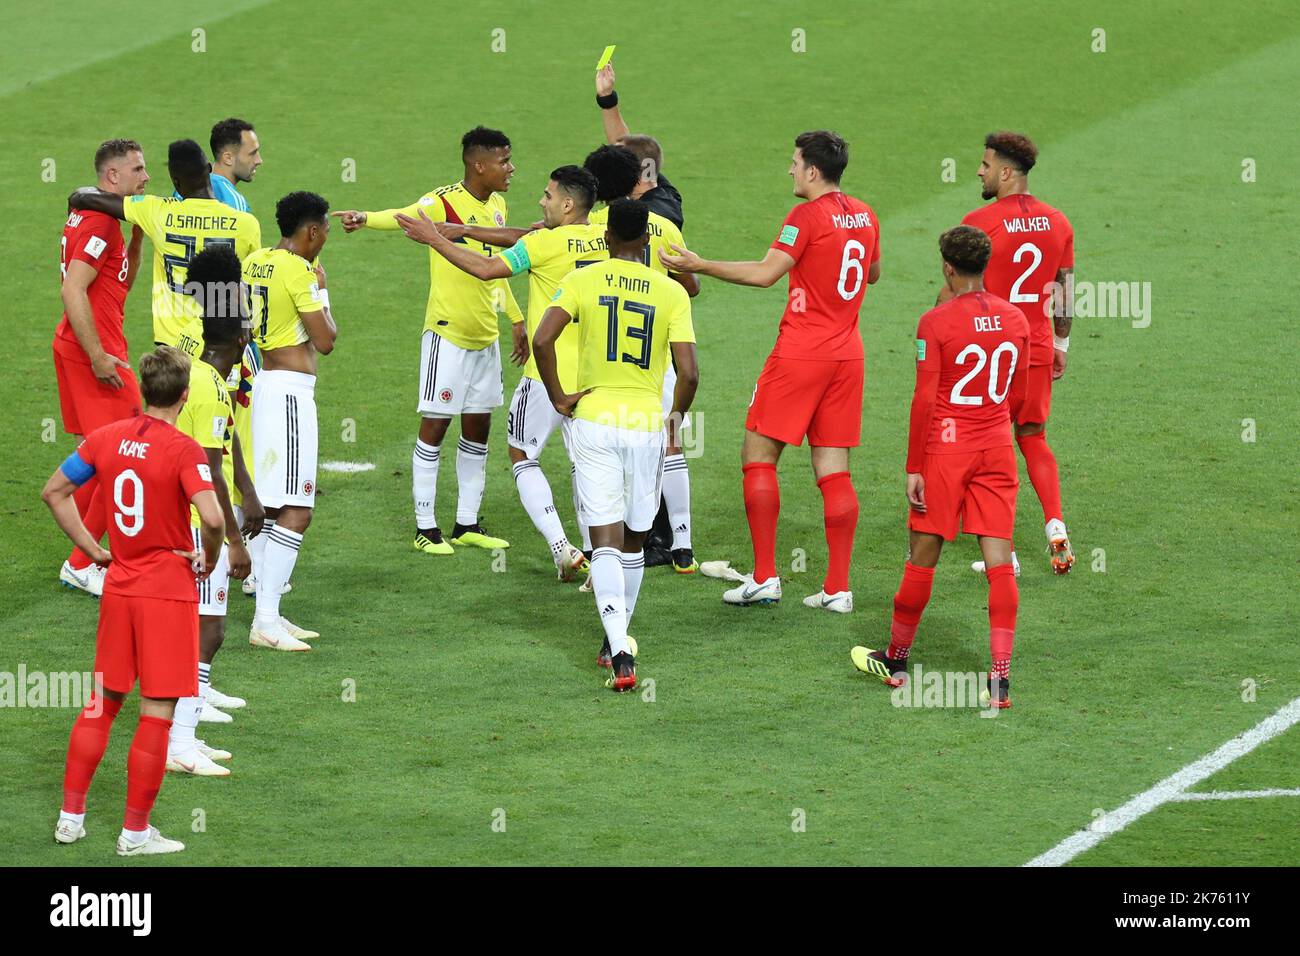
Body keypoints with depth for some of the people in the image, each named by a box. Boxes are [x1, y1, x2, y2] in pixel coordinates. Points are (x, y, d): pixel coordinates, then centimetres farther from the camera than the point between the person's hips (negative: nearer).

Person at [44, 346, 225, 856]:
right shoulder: (183, 450, -16)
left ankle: (71, 816, 20)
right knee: (156, 713, 2)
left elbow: (54, 491, 9)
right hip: (169, 593, -6)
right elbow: (212, 517, -28)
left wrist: (91, 549, 11)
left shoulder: (107, 437, 2)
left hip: (118, 587, 6)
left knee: (103, 700, 18)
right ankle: (136, 833, 6)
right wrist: (209, 559, -9)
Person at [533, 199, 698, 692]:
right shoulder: (671, 293, 0)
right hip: (647, 425, 1)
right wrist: (675, 425, 9)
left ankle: (619, 652, -20)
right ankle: (618, 640, 28)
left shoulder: (581, 280, -1)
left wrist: (558, 397, -2)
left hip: (593, 419, -1)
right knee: (633, 541, 17)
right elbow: (688, 372, -7)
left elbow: (542, 340, -15)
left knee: (606, 541, -4)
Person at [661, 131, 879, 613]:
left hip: (801, 352, -7)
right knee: (833, 468, 6)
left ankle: (764, 577, -3)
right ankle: (838, 587, 1)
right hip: (847, 353, 7)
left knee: (758, 455, 2)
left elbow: (765, 273, -18)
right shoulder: (864, 215, 9)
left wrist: (701, 266, -15)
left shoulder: (808, 216, -12)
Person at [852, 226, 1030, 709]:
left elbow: (925, 399, -12)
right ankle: (1001, 676, -7)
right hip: (997, 449, 4)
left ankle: (896, 659, 23)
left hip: (945, 450, -4)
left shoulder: (937, 322, -11)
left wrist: (914, 467, -9)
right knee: (999, 563, 0)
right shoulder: (1016, 319, 4)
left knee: (922, 558, 9)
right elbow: (1017, 397, 12)